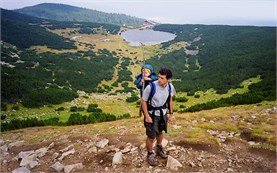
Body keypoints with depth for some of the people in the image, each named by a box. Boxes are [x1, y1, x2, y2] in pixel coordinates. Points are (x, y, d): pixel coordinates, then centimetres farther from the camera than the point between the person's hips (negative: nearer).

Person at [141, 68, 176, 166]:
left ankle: (159, 149, 50)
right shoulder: (151, 87, -28)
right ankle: (150, 154, 30)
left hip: (163, 114, 5)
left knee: (160, 133, 24)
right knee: (151, 136, 4)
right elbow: (143, 101, -17)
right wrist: (147, 116, -18)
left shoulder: (170, 87, -13)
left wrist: (171, 114, 6)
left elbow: (170, 100, 4)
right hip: (152, 114, -4)